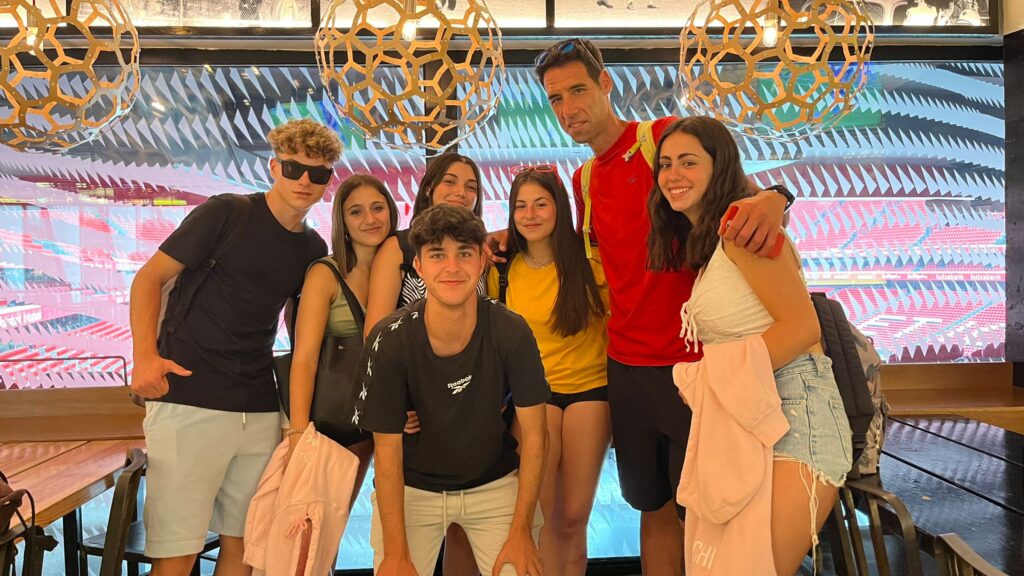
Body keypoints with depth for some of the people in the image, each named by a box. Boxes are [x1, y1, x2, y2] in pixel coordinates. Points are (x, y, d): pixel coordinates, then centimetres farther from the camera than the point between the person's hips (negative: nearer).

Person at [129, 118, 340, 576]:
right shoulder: (226, 214, -4)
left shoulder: (312, 248, 11)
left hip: (261, 413, 5)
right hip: (189, 402, -5)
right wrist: (145, 355, -18)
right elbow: (149, 278, -3)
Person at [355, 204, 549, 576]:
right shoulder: (390, 340, -21)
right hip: (410, 489, 0)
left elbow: (533, 434, -11)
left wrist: (521, 531, -12)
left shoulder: (511, 333, -19)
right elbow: (387, 450, -15)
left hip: (495, 485, 1)